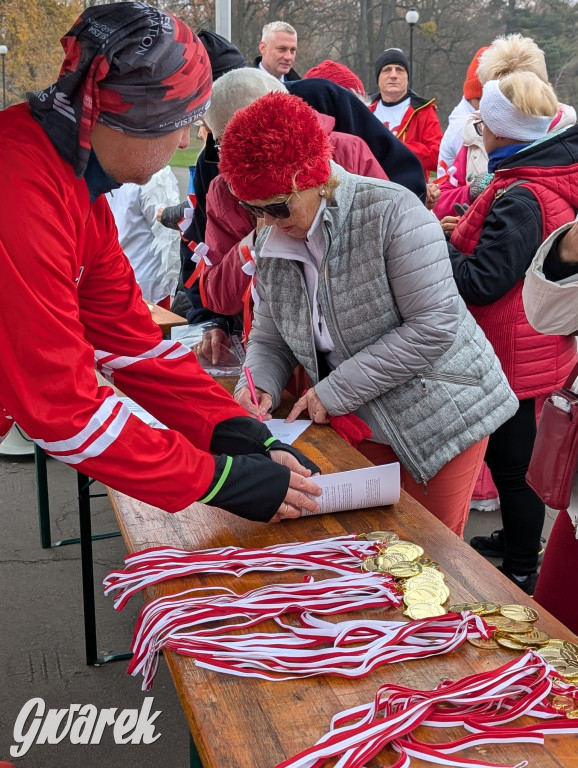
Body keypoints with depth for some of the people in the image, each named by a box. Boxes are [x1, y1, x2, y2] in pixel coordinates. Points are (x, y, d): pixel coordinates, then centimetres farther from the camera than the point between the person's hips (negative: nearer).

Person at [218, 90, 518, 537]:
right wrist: (259, 385, -14)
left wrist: (336, 389, -21)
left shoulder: (391, 211, -20)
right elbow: (269, 340, 10)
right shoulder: (270, 244, 1)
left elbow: (433, 326, -23)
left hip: (440, 415, -5)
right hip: (361, 428, 6)